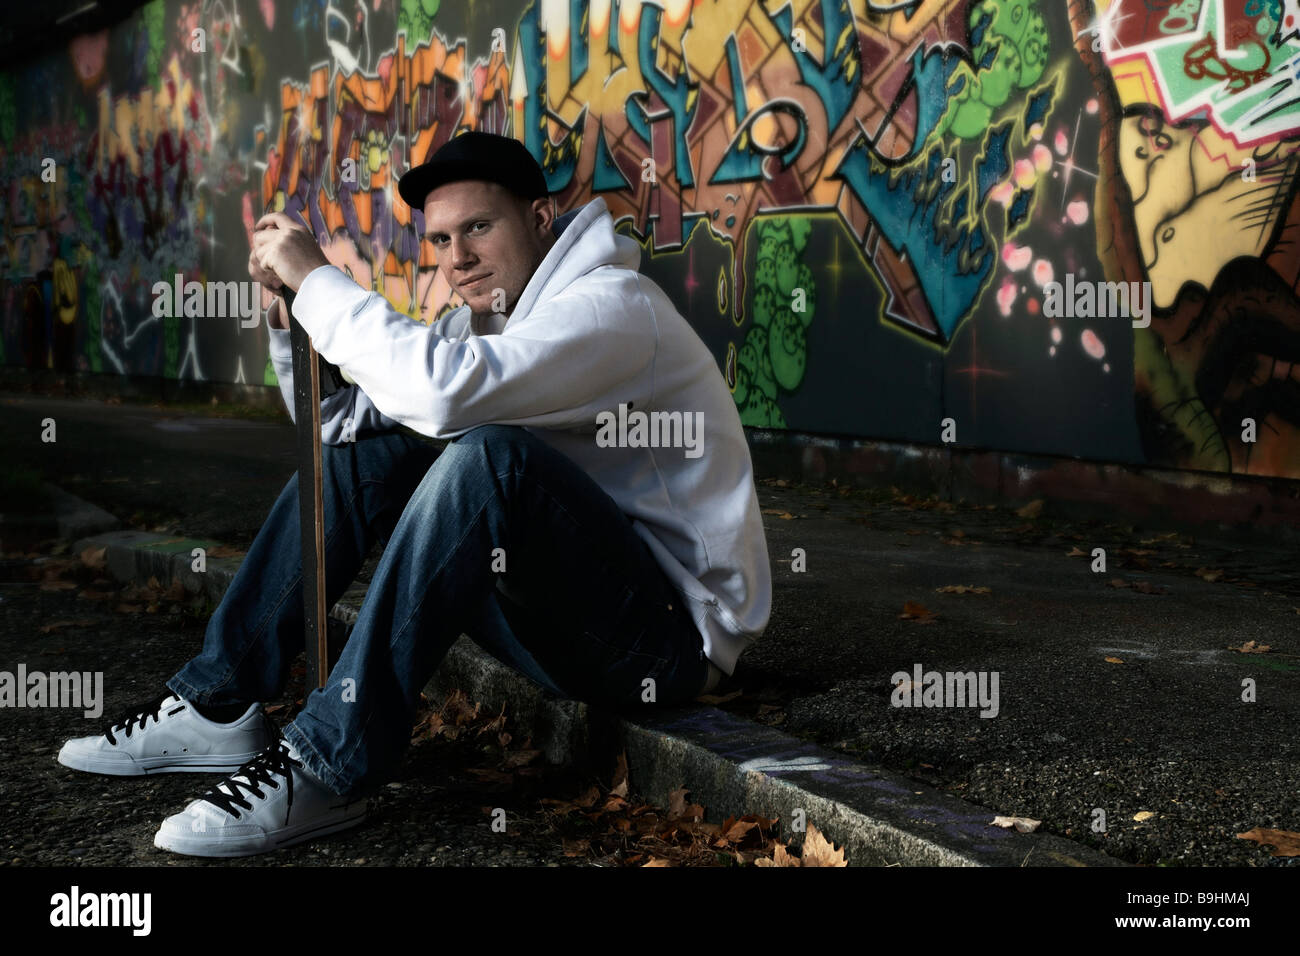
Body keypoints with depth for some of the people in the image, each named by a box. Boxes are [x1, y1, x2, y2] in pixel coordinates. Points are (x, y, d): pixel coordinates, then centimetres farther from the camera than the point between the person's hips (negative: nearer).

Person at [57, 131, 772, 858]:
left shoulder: (616, 306, -16)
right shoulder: (483, 322, 11)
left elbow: (443, 393, -34)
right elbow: (337, 425, 11)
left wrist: (317, 279, -22)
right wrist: (290, 309, -3)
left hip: (675, 629, -8)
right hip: (565, 622, 8)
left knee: (491, 454, -32)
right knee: (364, 444, 3)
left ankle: (326, 767, -28)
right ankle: (219, 704, 0)